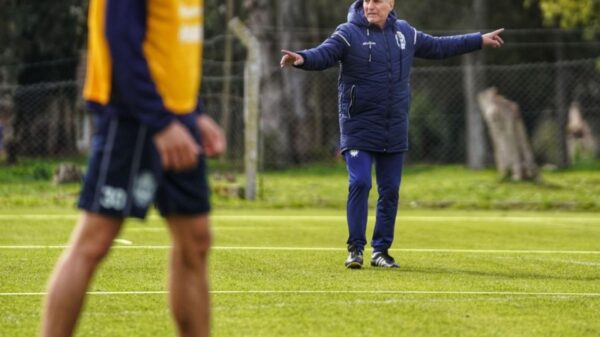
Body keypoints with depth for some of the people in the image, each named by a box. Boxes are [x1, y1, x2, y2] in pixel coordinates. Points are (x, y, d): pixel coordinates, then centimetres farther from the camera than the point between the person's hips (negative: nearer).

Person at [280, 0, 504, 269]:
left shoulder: (405, 33, 9)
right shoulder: (349, 34, -8)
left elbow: (438, 47, 22)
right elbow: (323, 54, -23)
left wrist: (480, 40, 28)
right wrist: (303, 59, -45)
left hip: (394, 131, 5)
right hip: (359, 128, -5)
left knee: (390, 190, 7)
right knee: (359, 184, -13)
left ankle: (381, 250, 16)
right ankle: (355, 248, -3)